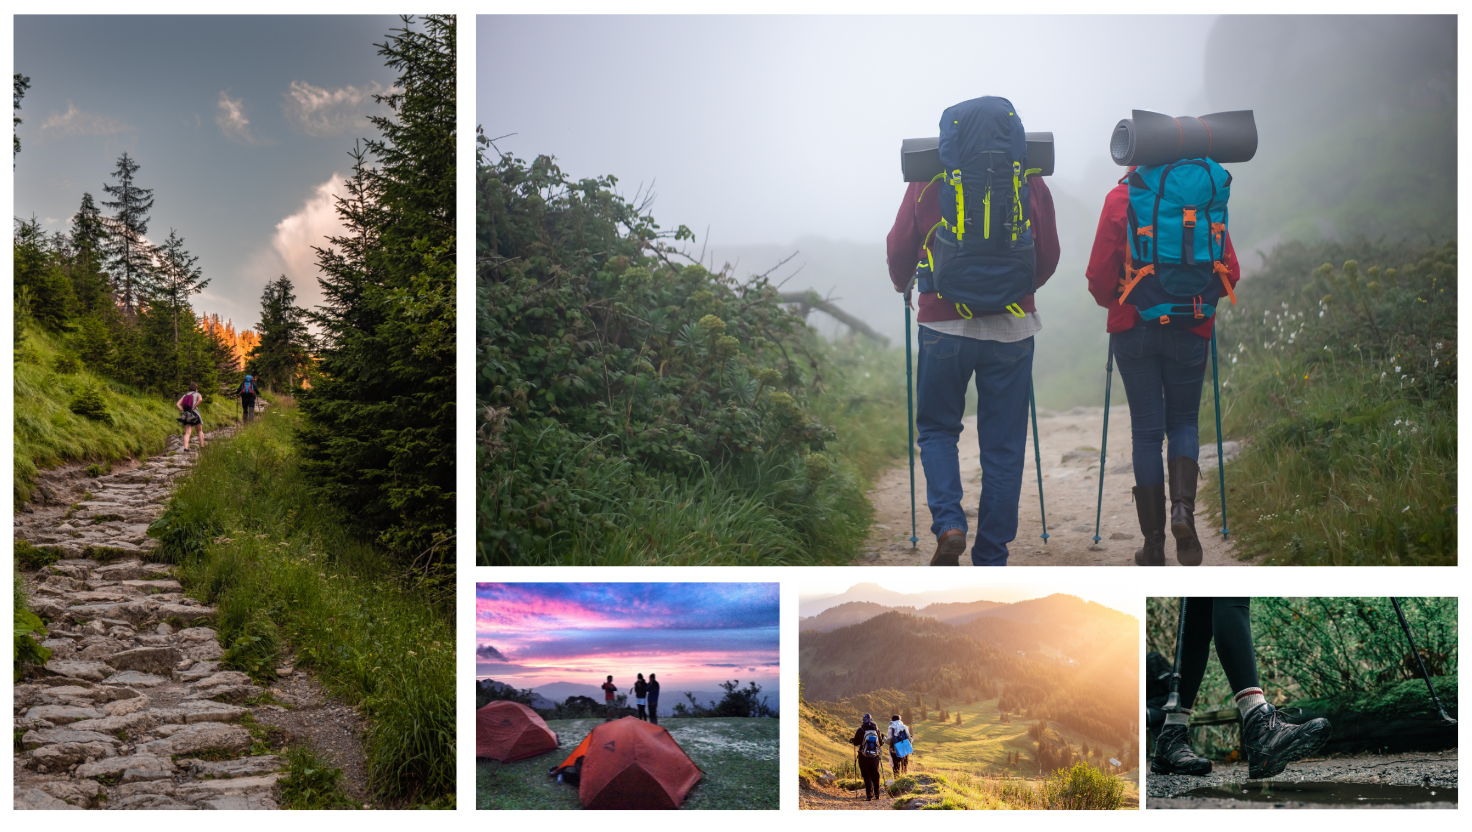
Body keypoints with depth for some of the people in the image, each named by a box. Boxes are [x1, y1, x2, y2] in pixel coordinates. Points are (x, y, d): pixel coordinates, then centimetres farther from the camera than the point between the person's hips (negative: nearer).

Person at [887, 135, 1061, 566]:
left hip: (944, 324, -1)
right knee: (1003, 446, 8)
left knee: (937, 430, 18)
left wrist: (903, 284, 22)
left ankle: (948, 524, -5)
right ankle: (991, 563, 11)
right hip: (1011, 328, 1)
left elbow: (900, 246, 0)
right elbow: (1048, 255, 5)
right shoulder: (1029, 180, 1)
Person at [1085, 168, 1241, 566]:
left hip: (1133, 328, 0)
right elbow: (1229, 271, -1)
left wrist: (1110, 301, 16)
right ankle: (1183, 507, -11)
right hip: (1191, 330, 1)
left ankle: (1154, 545, 6)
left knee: (1146, 430, 6)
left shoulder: (1120, 197, -4)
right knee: (1183, 421, 16)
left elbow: (1100, 273, -6)